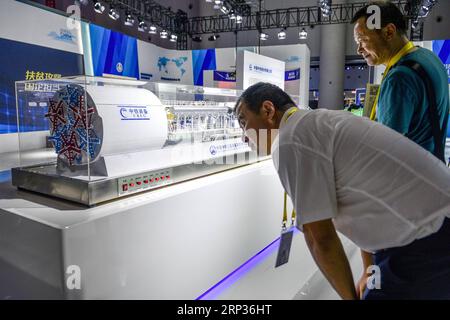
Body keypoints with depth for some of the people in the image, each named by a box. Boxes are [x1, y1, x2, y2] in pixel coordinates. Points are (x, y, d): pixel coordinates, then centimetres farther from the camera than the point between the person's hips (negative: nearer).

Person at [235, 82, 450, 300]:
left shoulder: (290, 141, -18)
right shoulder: (318, 122, 11)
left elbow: (321, 239, -16)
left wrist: (350, 296, 1)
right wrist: (369, 271, 23)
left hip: (429, 242, -9)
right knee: (377, 290, 21)